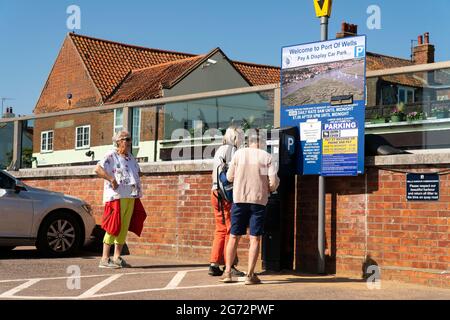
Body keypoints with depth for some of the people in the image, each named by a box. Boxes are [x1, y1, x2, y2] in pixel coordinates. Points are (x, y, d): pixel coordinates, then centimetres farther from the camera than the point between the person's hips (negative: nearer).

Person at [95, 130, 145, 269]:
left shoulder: (130, 157, 19)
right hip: (117, 196, -8)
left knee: (124, 227, 9)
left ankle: (117, 258, 15)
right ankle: (105, 259, -7)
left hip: (131, 197, 8)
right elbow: (98, 169, -17)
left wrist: (136, 183, 17)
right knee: (114, 226, -10)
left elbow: (138, 171, 34)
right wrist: (112, 179, -23)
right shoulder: (111, 156, -6)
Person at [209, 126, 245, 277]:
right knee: (231, 230, -5)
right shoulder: (232, 149, -7)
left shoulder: (219, 150, 20)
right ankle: (230, 266, -4)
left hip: (216, 193, 9)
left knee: (221, 229, 12)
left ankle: (214, 264, 11)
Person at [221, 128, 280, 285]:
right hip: (258, 201, -2)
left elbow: (229, 177, 5)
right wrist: (270, 189, 14)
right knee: (255, 238, 3)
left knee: (234, 236, 11)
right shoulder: (266, 157, -3)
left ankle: (227, 272, 13)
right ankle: (250, 275, 0)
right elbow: (274, 181, -8)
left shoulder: (239, 154, 1)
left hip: (239, 200, 2)